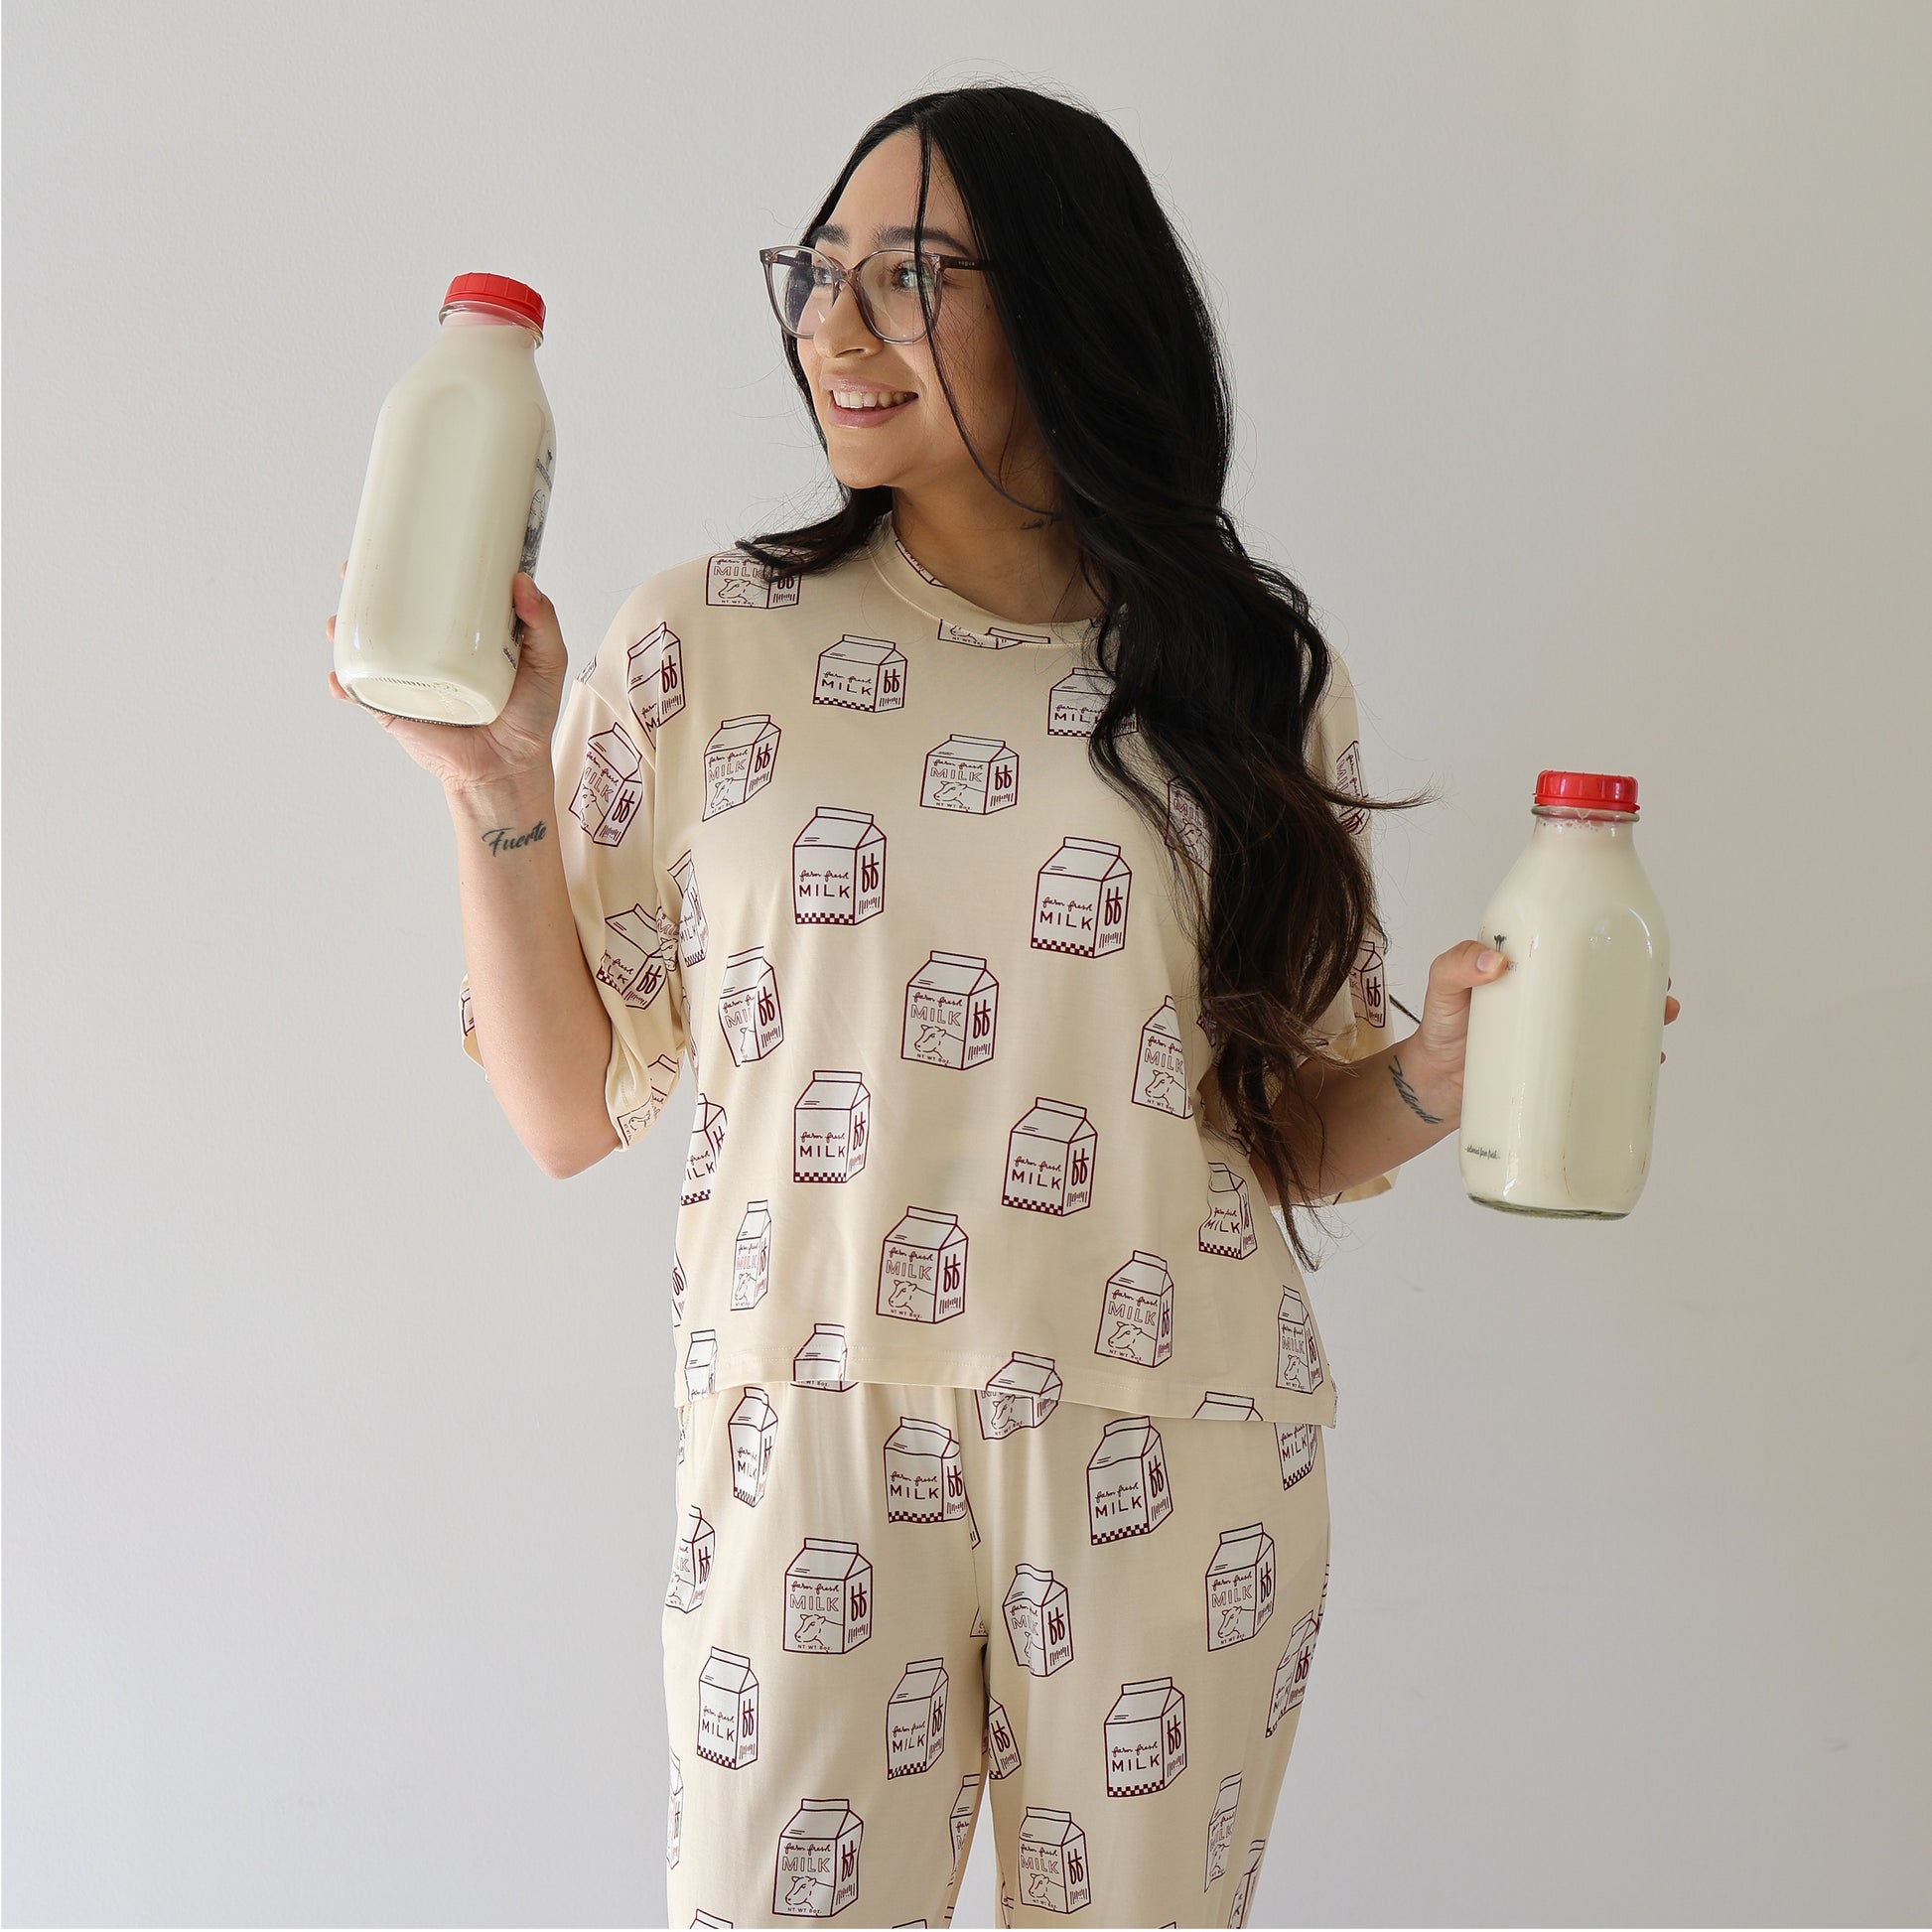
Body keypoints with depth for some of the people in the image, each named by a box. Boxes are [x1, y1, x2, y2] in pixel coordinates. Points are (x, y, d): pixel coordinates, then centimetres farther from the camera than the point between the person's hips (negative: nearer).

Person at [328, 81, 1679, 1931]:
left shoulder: (1249, 672, 3)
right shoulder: (702, 645, 0)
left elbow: (1294, 1135, 8)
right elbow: (570, 1109, 0)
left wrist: (1434, 1073, -12)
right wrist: (500, 792, -11)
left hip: (1176, 1476, 1)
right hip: (809, 1453, -1)